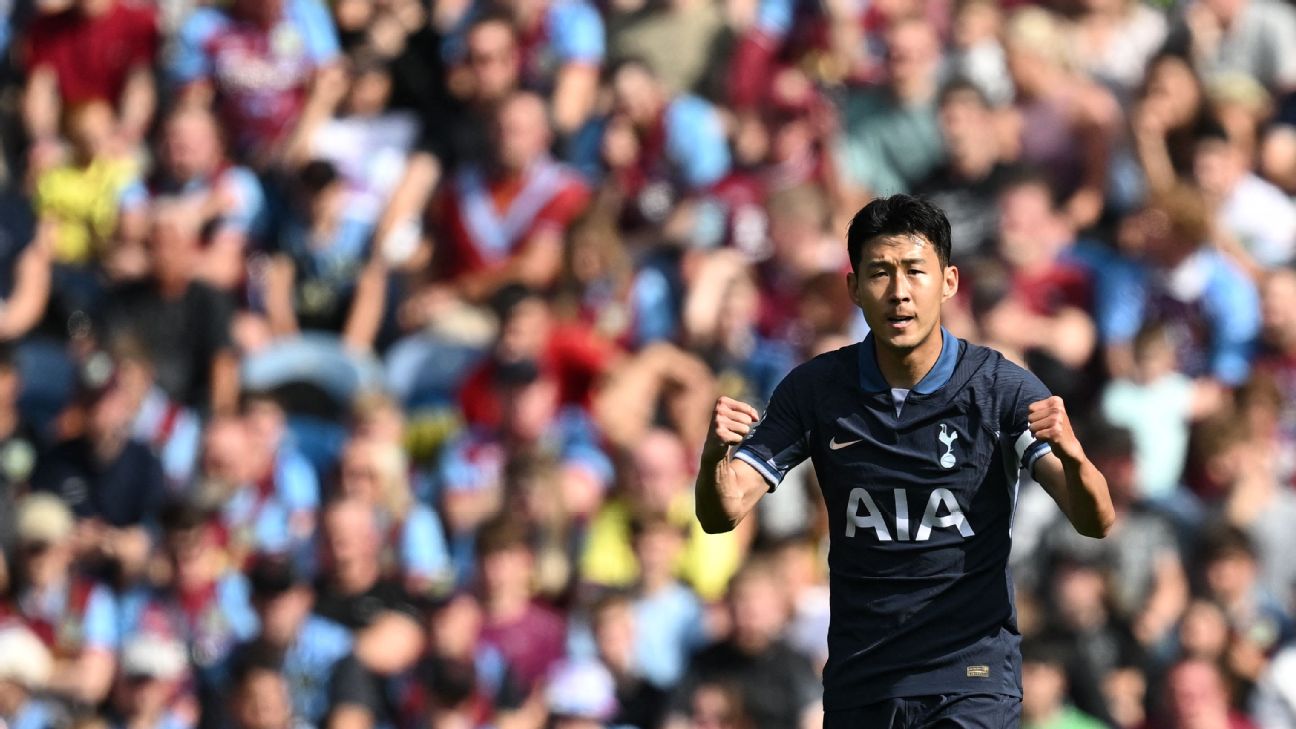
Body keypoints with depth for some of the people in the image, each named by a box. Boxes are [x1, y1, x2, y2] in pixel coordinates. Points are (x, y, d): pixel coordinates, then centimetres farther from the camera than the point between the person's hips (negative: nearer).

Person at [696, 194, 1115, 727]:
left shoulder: (1001, 388, -8)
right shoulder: (815, 389, -1)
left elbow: (1096, 522, -16)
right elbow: (723, 513, -1)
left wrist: (1071, 456, -39)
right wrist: (714, 456, -25)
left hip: (970, 680, -3)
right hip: (857, 680, 3)